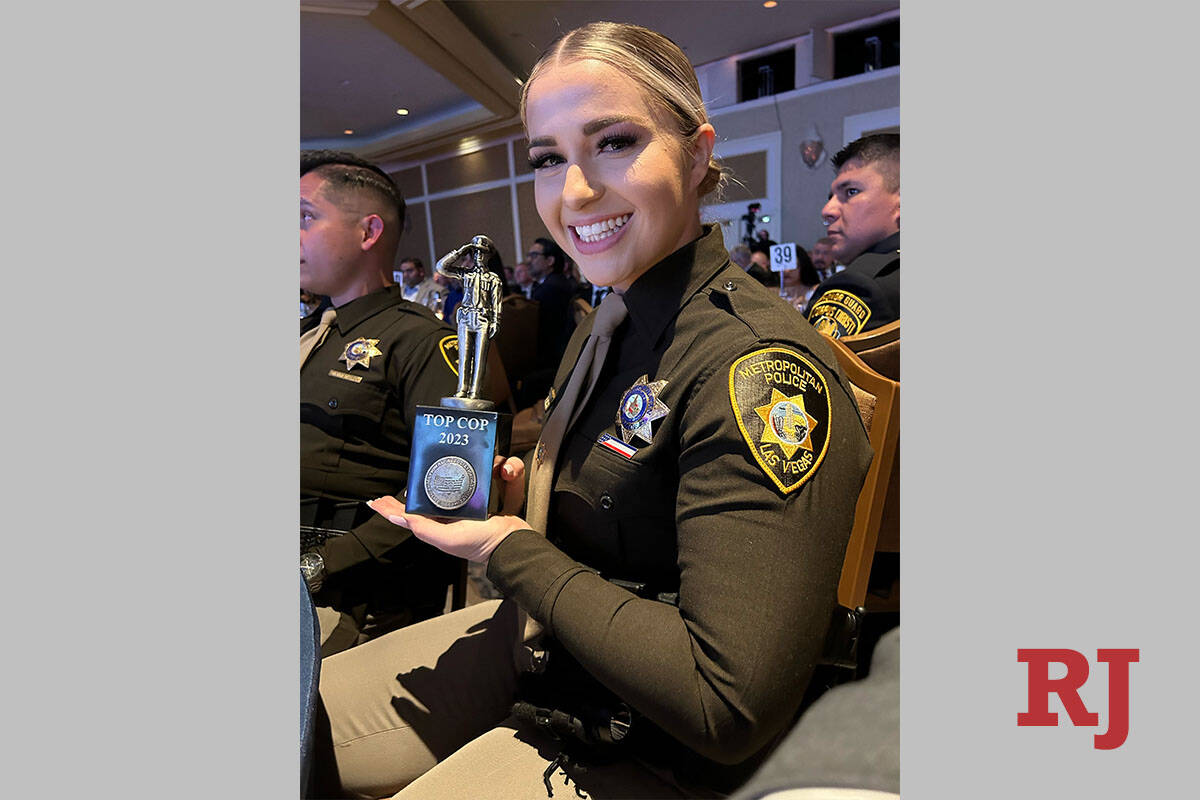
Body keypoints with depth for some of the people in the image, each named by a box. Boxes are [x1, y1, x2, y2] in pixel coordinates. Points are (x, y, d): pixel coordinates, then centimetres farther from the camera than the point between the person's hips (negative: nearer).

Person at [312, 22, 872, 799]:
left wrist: (513, 551, -21)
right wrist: (510, 507, -8)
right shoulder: (604, 325, 2)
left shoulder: (762, 366, -27)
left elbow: (730, 708, -29)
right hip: (536, 644, 7)